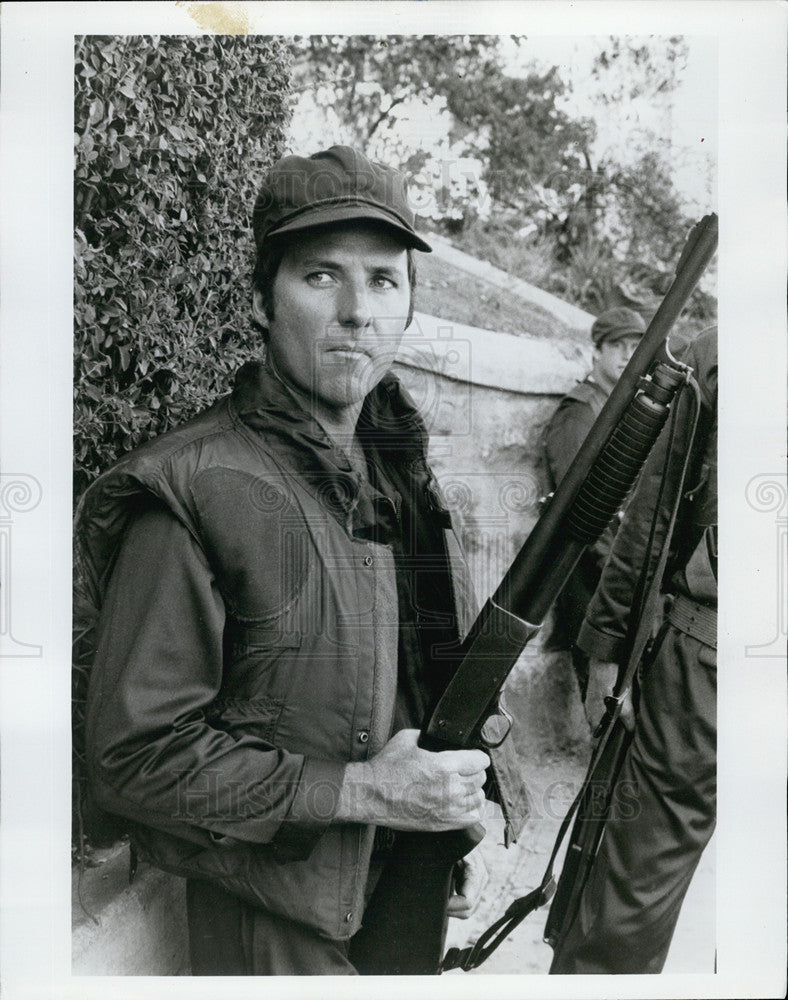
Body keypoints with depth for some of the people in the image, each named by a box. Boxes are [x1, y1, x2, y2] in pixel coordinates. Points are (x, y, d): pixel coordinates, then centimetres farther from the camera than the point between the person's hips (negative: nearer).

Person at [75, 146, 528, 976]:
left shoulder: (398, 471, 2)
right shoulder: (189, 493, -22)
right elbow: (133, 755, -21)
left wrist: (455, 816, 3)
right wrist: (359, 790, -23)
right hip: (279, 931, -6)